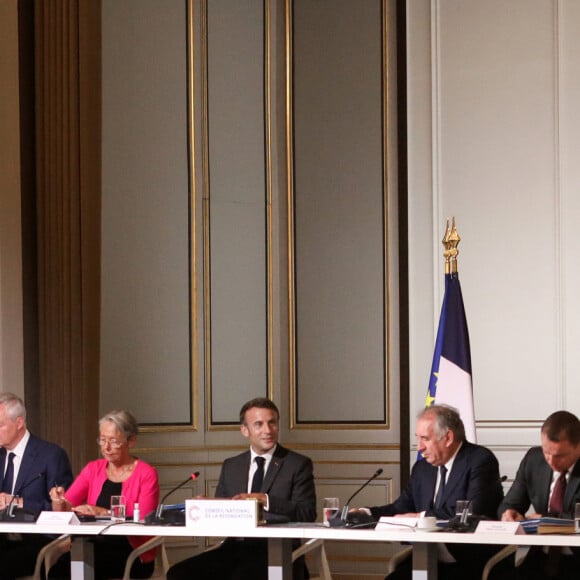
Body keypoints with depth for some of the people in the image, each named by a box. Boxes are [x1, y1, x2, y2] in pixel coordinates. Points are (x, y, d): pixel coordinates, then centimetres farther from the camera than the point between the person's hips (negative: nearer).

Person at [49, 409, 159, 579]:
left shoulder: (146, 474, 0)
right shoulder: (93, 469, 13)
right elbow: (64, 510, 7)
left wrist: (105, 513, -21)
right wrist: (59, 501, -16)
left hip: (132, 554, -4)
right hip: (94, 546, 4)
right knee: (59, 566, -27)